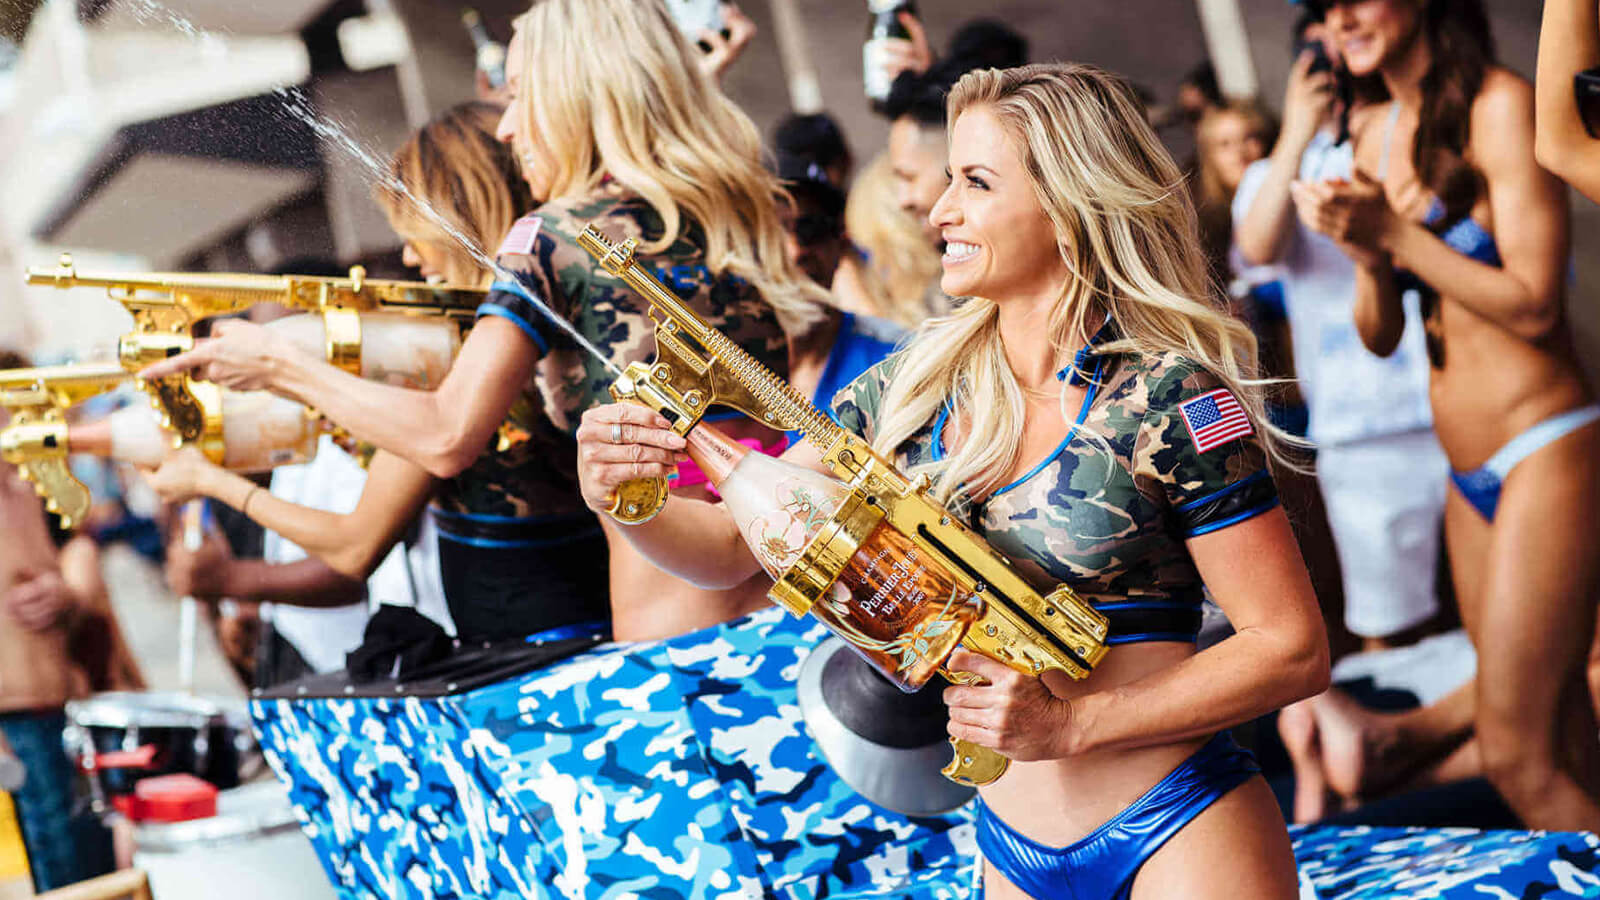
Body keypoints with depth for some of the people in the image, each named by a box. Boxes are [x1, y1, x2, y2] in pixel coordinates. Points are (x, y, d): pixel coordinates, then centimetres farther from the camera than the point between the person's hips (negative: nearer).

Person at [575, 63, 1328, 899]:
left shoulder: (1168, 398, -16)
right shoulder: (912, 384, 0)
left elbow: (1294, 649, -14)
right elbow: (735, 546, 1)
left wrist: (1072, 722, -20)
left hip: (1176, 831, -5)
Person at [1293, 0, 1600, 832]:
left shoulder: (1498, 105, -11)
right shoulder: (1375, 137, 10)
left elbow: (1532, 305, -15)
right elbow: (1379, 335, 12)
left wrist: (1396, 232, -16)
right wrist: (1369, 258, -8)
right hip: (1470, 478, 8)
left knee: (1516, 757, -9)